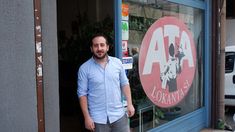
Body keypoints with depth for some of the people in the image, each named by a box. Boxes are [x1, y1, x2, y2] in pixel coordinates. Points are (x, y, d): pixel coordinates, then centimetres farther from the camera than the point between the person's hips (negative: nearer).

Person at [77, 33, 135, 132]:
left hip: (119, 115, 2)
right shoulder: (84, 68, -6)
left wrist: (129, 104, 1)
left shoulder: (117, 63, 2)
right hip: (98, 118, -2)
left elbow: (125, 84, 9)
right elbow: (82, 94, -6)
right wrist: (87, 117, -9)